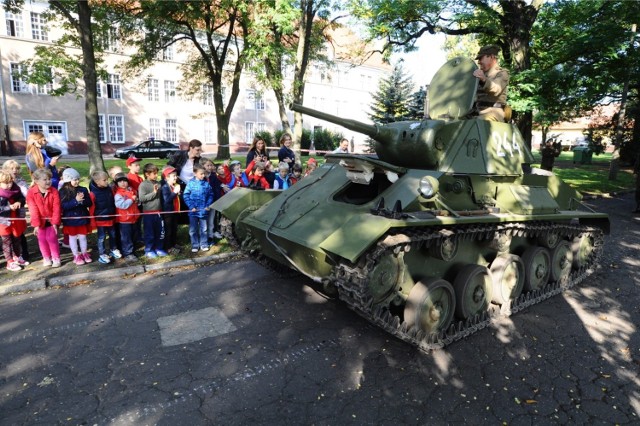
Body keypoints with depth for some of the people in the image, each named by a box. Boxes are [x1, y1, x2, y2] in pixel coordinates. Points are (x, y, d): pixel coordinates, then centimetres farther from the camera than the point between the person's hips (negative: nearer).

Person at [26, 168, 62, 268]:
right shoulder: (31, 192, -14)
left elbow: (56, 208, -14)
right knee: (42, 240, 9)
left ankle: (56, 258, 11)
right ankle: (46, 258, 23)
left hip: (51, 220, -1)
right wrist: (36, 224, -18)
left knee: (52, 238, 0)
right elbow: (33, 210, -16)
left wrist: (55, 222, -18)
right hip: (40, 221, 1)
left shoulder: (54, 191, -13)